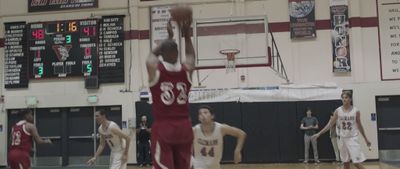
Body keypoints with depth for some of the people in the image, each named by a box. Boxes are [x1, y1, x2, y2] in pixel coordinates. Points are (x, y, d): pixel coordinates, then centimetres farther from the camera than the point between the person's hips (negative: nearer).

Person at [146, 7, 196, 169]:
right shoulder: (187, 69, -1)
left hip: (163, 128, -3)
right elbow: (190, 55, 24)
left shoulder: (154, 68, -6)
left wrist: (169, 36, 26)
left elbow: (153, 54, 19)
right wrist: (186, 33, 24)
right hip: (184, 127, 3)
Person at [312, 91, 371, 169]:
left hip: (352, 138, -2)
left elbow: (359, 125, 7)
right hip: (342, 139, 2)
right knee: (346, 162, 10)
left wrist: (366, 139, 11)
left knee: (357, 163, -9)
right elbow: (330, 124, -1)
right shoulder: (338, 111, -3)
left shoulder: (356, 111, -4)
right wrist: (319, 133, -7)